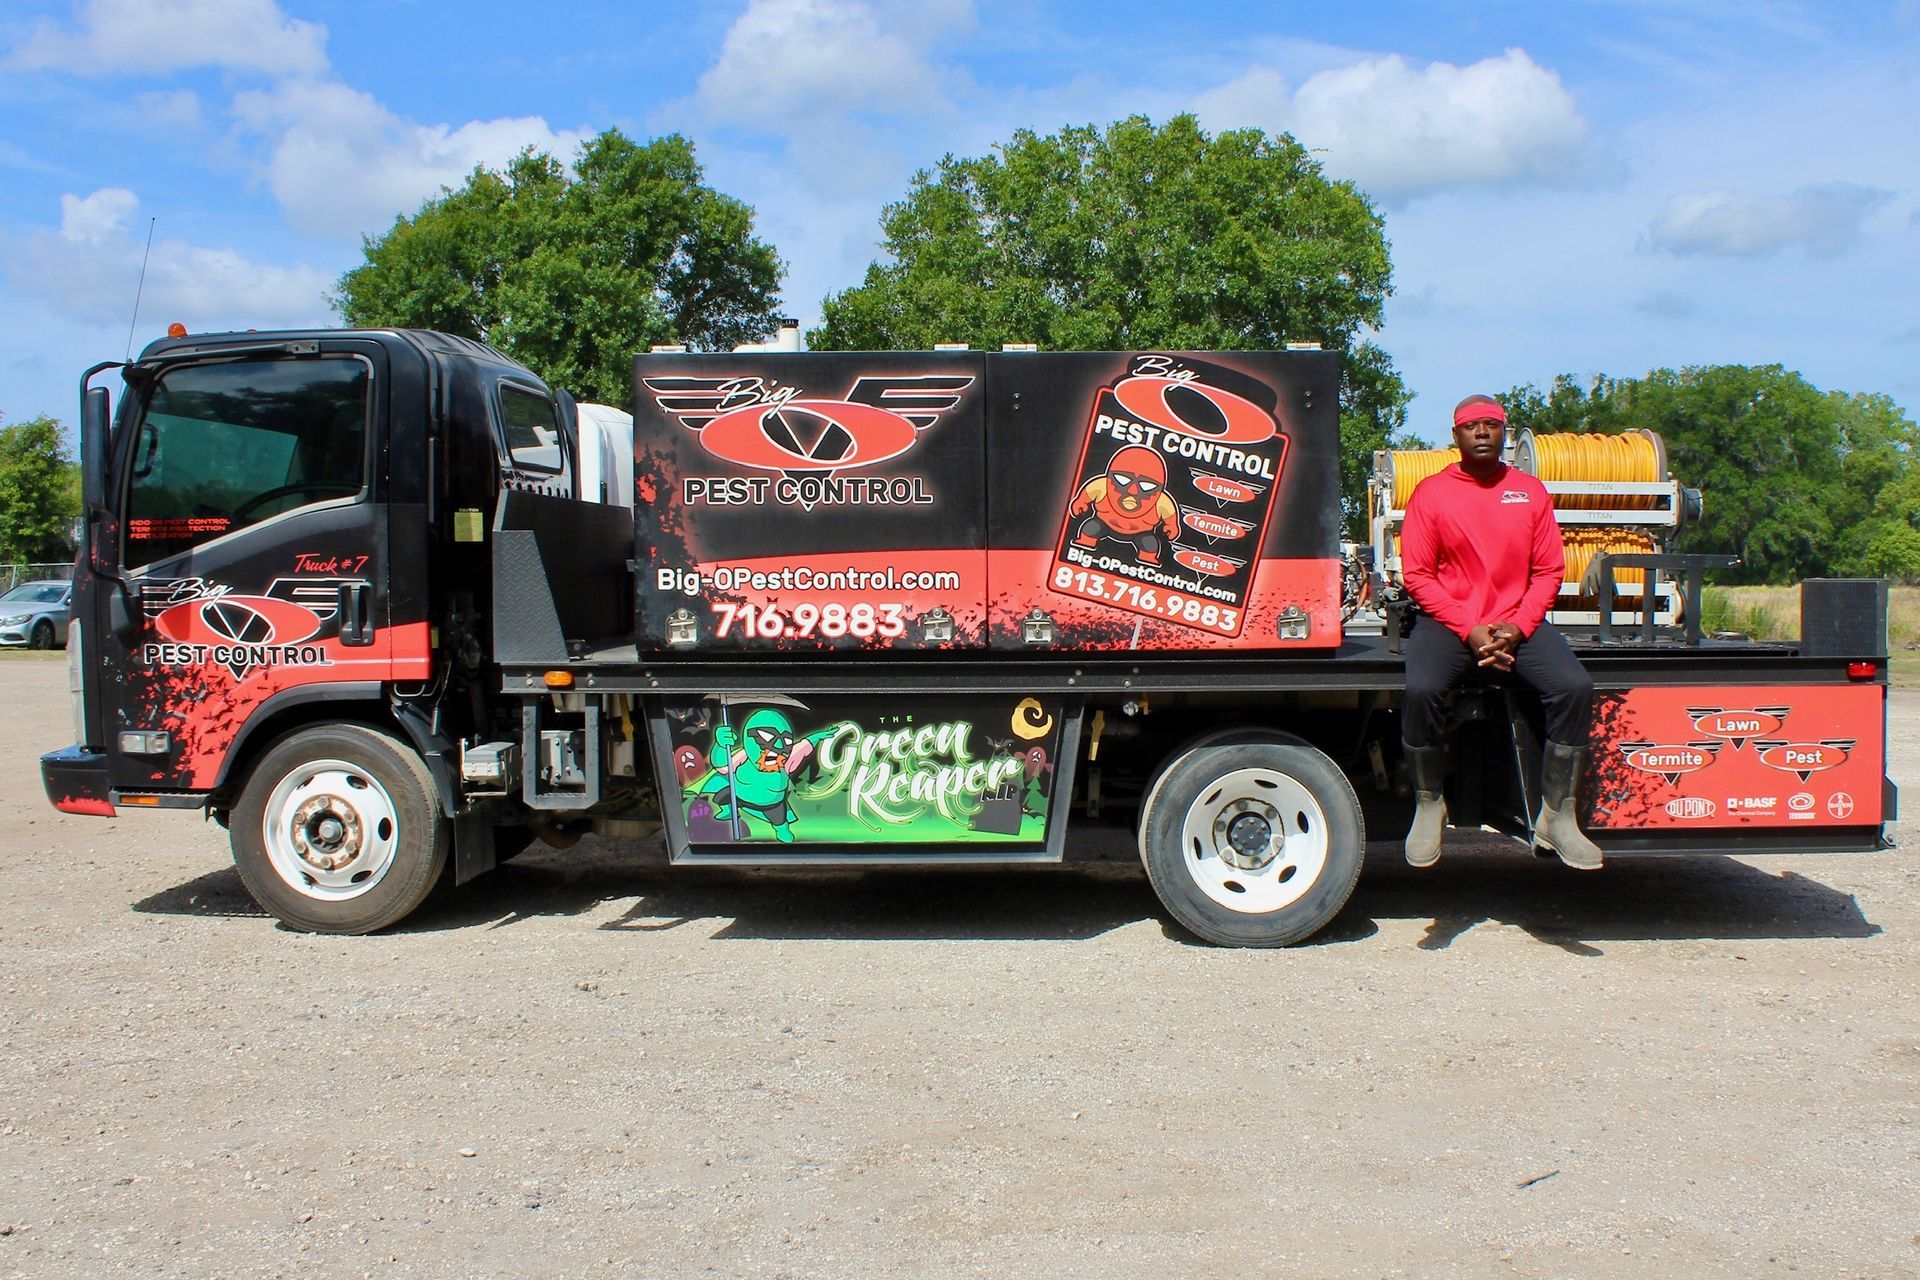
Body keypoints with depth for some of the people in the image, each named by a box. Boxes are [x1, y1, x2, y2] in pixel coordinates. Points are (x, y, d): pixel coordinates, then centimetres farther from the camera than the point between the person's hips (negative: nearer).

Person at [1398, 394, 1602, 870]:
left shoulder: (1531, 492, 9)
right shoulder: (1430, 493, 2)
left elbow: (1549, 571, 6)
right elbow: (1417, 575, -3)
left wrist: (1517, 627, -10)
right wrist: (1469, 630, -13)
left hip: (1518, 621, 2)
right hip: (1448, 620, -2)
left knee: (1575, 688, -23)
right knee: (1421, 691, -32)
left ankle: (1556, 816, -11)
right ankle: (1429, 807, -10)